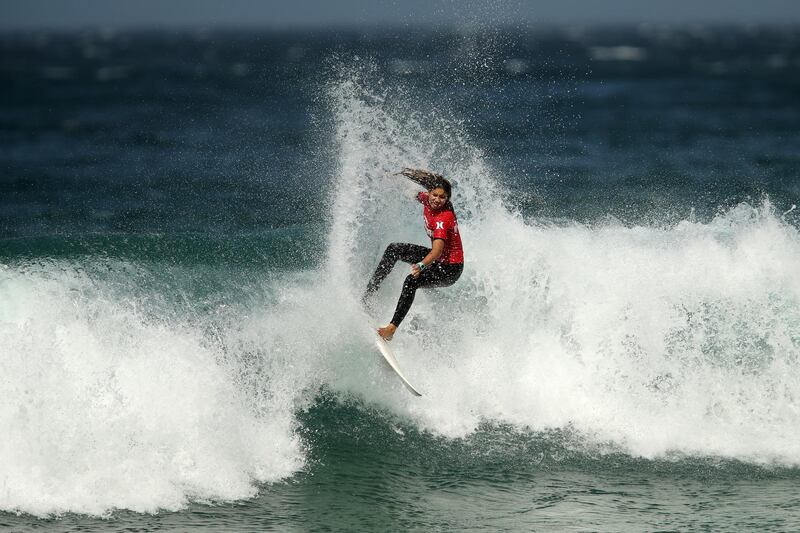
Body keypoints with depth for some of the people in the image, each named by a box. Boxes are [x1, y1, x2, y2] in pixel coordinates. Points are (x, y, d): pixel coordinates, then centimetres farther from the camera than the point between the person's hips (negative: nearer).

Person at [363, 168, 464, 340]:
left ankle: (392, 328, -33)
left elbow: (438, 250, -43)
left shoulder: (443, 218, -30)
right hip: (437, 257, 9)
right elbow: (414, 194, 19)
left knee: (411, 281, -31)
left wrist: (421, 265, -60)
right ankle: (369, 293, 6)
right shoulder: (428, 200, -7)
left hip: (451, 268, -9)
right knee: (394, 249, 6)